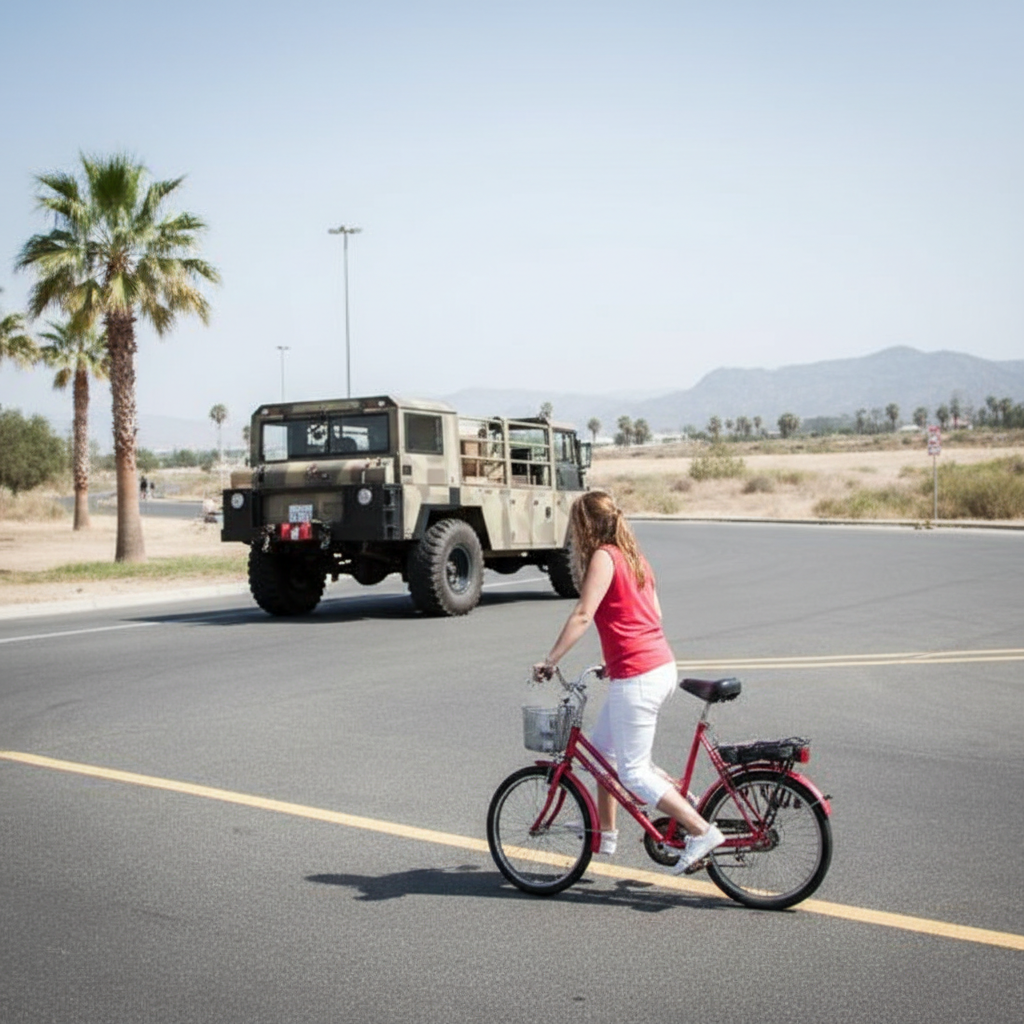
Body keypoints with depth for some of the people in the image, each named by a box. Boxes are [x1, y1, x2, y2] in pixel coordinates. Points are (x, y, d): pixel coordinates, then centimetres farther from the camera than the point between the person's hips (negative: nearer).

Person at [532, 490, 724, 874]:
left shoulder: (604, 557, -11)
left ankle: (702, 832, -3)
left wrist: (549, 661, -16)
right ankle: (605, 832, 31)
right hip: (662, 667, 10)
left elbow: (582, 616, -19)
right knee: (601, 749, 22)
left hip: (636, 677, -10)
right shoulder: (633, 556, 16)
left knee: (633, 772, -2)